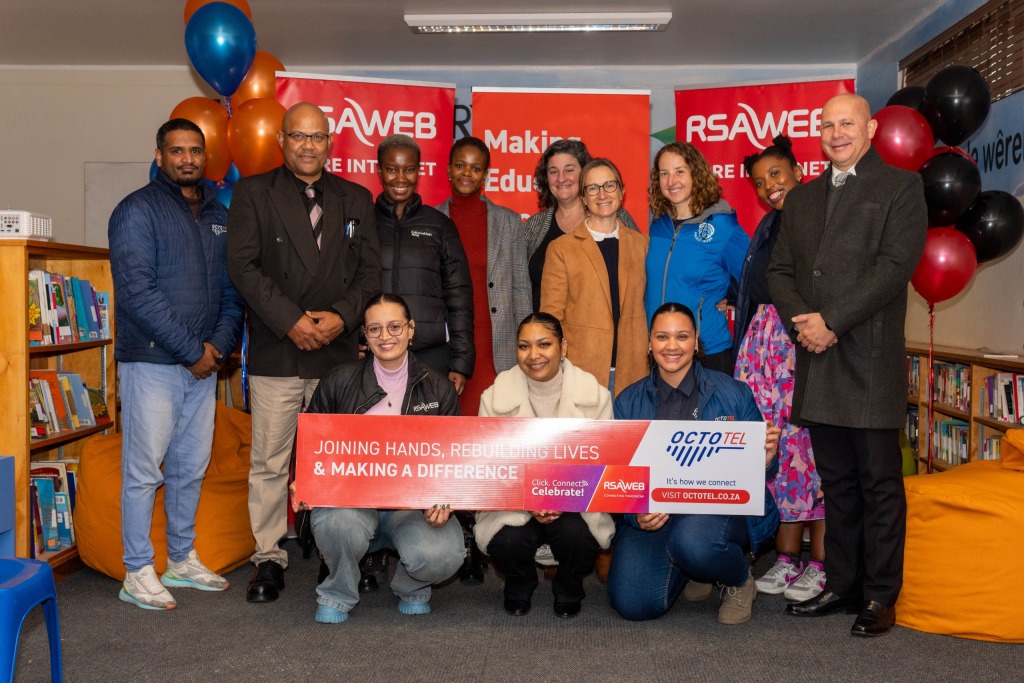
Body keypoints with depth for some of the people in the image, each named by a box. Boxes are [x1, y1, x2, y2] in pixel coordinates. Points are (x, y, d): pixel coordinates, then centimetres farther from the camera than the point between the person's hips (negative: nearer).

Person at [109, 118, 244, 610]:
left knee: (191, 468, 13)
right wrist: (191, 351, -14)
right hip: (151, 362, -6)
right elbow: (136, 291, -14)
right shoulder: (138, 210, -5)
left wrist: (220, 343, -5)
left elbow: (231, 290, 13)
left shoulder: (220, 216, 14)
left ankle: (182, 560, 27)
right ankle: (138, 573, 10)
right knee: (144, 469, -1)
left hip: (204, 364, 6)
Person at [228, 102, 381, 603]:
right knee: (269, 462, 2)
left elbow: (370, 270, 8)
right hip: (274, 352, -1)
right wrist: (291, 321, -12)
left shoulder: (356, 199, 13)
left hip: (338, 350, 2)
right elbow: (243, 265, -4)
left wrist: (341, 316, -8)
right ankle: (269, 559, 14)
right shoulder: (252, 193, 6)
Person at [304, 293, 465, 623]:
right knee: (335, 522, -36)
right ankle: (336, 596, 1)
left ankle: (411, 590, 12)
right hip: (350, 498, 0)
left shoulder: (438, 388, 7)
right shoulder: (339, 382, 5)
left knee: (441, 555, -30)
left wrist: (445, 500, -11)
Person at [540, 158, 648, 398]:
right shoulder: (561, 248, 1)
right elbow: (551, 316, 0)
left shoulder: (641, 243, 11)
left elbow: (647, 303, 15)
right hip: (583, 373, -2)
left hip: (632, 372, 3)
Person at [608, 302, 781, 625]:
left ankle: (740, 581, 1)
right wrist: (636, 514, -15)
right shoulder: (629, 402, 8)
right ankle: (692, 569, 17)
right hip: (654, 517, 3)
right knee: (632, 603, -19)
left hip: (724, 508, -2)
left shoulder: (732, 393, 2)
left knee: (691, 540, -38)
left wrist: (766, 455, -19)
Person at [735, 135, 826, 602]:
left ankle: (821, 562, 5)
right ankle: (786, 556, 14)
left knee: (812, 443, -5)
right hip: (765, 340, 7)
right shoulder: (768, 227, 19)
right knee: (775, 444, 5)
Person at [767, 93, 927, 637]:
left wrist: (831, 321, -15)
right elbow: (779, 270, 13)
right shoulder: (801, 198, 19)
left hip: (870, 360, -5)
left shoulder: (900, 187, 1)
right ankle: (842, 586, 23)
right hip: (818, 360, 6)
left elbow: (895, 265, -11)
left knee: (879, 484, 2)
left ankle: (880, 596, 12)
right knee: (836, 483, 13)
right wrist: (800, 321, -6)